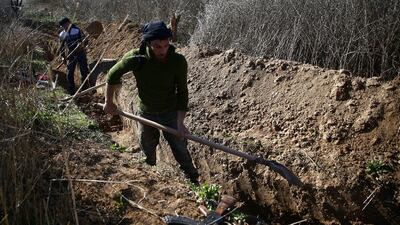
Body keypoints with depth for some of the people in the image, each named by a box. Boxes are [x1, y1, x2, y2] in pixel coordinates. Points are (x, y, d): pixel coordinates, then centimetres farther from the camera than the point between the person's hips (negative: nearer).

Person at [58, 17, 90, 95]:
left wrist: (82, 44, -32)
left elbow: (85, 40, -10)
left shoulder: (77, 30, -9)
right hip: (71, 55, 3)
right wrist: (62, 56, 2)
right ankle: (72, 92, 8)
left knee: (84, 72, -1)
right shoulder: (62, 34, 3)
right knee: (69, 74, 0)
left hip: (81, 53, -3)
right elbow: (61, 47, 12)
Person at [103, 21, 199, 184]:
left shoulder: (178, 62, -24)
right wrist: (109, 102, 3)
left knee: (181, 152, 5)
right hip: (145, 114, 2)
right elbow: (113, 75, -4)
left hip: (171, 113, -1)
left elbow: (182, 92, -16)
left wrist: (180, 122, -23)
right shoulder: (135, 59, -22)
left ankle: (193, 182, 23)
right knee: (147, 156, 18)